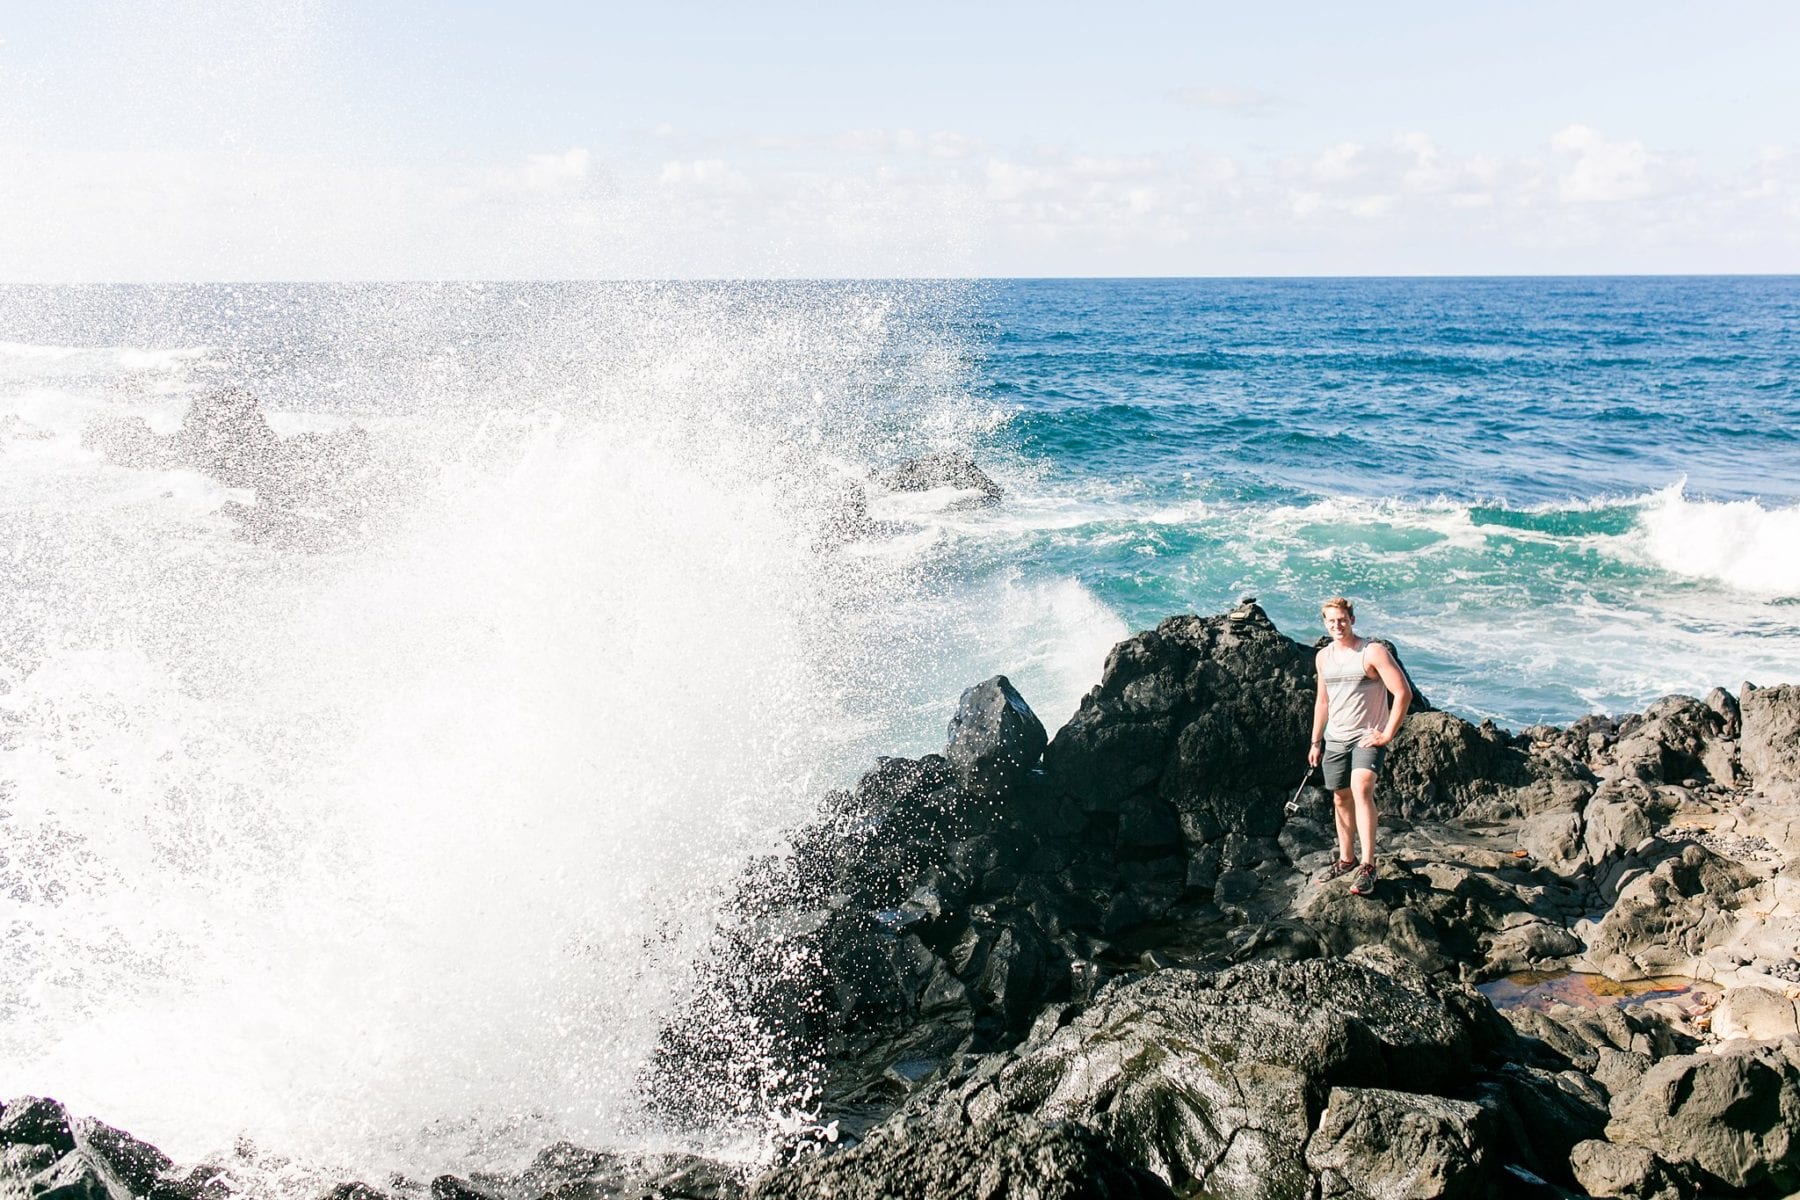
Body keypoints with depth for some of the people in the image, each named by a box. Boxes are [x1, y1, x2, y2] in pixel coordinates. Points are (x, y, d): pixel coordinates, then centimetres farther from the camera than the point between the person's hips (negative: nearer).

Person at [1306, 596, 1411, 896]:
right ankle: (1346, 859, 28)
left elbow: (1403, 693, -14)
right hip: (1335, 738, 6)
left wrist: (1387, 735, -14)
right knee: (1341, 799, 12)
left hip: (1368, 737, -6)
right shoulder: (1323, 657, 8)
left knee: (1361, 789, -24)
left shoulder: (1373, 652, -12)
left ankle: (1368, 866, -25)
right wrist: (1315, 742, 16)